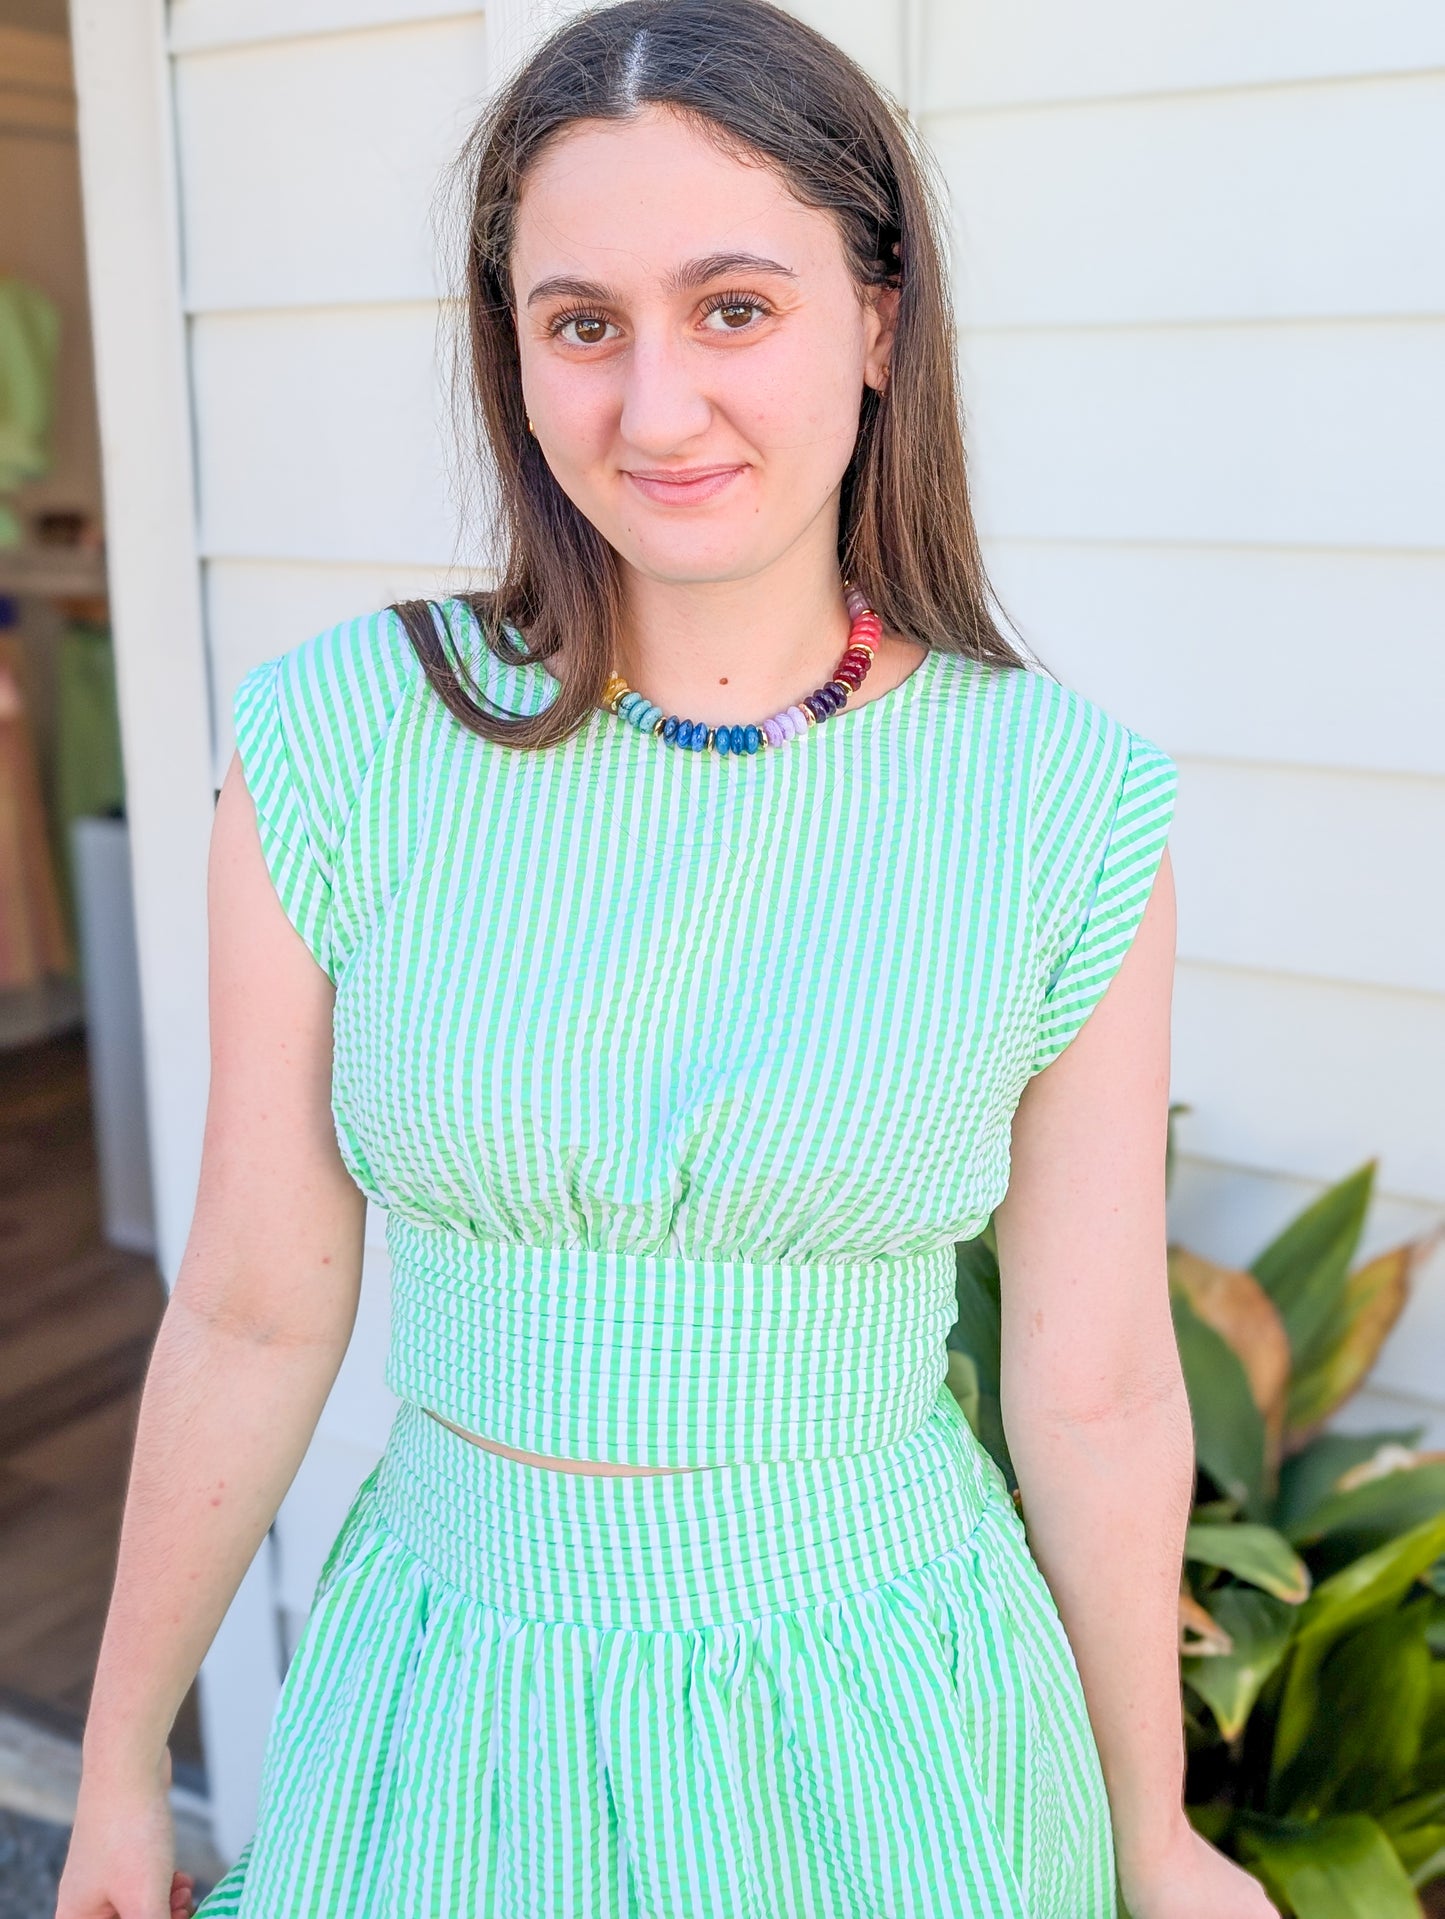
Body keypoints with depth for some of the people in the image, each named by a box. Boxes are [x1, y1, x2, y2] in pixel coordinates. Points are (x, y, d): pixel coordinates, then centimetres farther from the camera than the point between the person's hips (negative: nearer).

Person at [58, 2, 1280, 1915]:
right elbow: (254, 1312, -5)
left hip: (880, 1747, 0)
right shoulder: (343, 742, -13)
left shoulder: (1067, 806, -13)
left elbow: (1096, 1389, -5)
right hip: (450, 1735, 1)